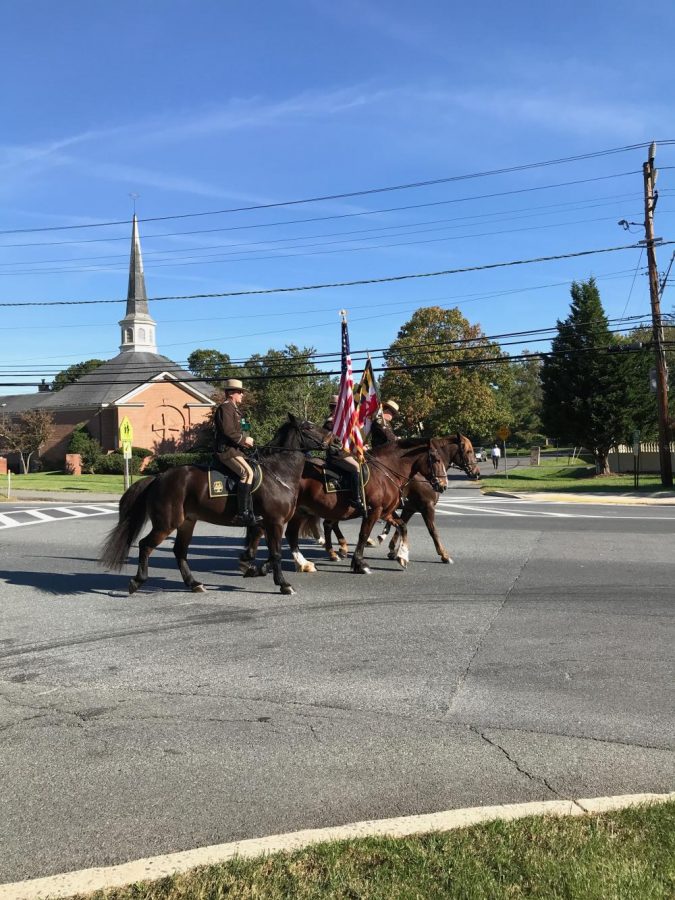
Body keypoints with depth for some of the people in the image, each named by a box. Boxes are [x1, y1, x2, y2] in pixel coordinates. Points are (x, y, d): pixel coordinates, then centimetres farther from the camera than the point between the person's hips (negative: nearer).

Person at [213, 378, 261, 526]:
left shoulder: (233, 408, 23)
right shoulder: (225, 407, -9)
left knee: (249, 472, 10)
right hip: (226, 450, -11)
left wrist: (245, 441, 12)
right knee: (247, 472, -25)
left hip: (234, 449, 11)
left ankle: (250, 513, 10)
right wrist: (244, 439, -12)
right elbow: (228, 430, -22)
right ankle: (243, 513, -28)